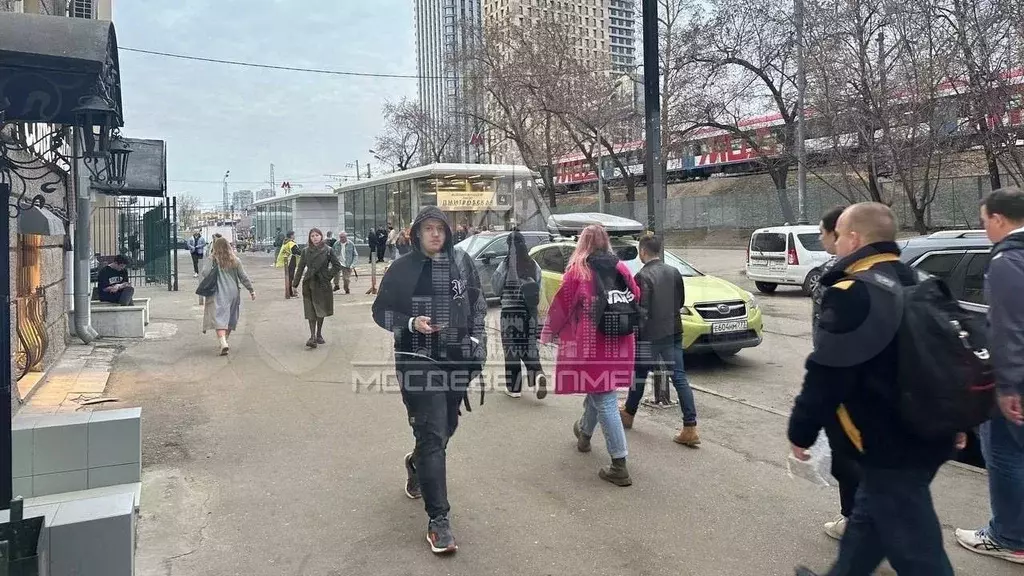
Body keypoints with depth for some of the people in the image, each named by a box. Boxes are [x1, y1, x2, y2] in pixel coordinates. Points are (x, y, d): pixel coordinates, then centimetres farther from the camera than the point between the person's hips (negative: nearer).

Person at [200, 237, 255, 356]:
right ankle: (225, 341, 29)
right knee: (230, 319, 17)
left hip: (219, 294, -4)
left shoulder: (214, 260, -6)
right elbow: (243, 277, 5)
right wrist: (251, 290, 12)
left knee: (219, 319, -9)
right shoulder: (235, 261, 4)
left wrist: (210, 259, -4)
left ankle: (223, 343, -26)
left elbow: (205, 273, -15)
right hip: (234, 292, 4)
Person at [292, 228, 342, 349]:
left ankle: (319, 334, 23)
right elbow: (300, 268, 10)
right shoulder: (306, 251, 4)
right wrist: (295, 283, 11)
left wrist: (328, 276, -3)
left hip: (322, 284, 0)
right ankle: (312, 336, -6)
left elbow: (337, 266, 4)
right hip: (309, 284, 0)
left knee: (321, 311, 9)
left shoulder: (328, 250, -1)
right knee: (311, 311, -5)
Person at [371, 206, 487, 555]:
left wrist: (477, 339, 6)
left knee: (447, 426, 18)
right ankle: (438, 520, -4)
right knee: (432, 435, -9)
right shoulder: (402, 269, -4)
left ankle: (416, 464, 51)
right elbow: (381, 311, 2)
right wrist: (410, 323, -15)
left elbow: (477, 303, 15)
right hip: (419, 362, -4)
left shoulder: (462, 262, 5)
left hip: (458, 359, 4)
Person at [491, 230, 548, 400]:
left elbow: (496, 286, -3)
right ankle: (538, 374, -10)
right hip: (530, 311, 4)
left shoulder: (507, 264, -11)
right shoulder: (533, 265, 3)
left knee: (512, 347, 5)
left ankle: (514, 387, 11)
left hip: (511, 311, -4)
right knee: (529, 345, 13)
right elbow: (538, 288, 8)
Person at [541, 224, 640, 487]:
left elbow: (561, 305, -5)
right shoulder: (621, 269, 4)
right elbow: (636, 299, 12)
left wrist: (547, 333, 10)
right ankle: (584, 432, 49)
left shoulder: (578, 271, -10)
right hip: (618, 344, 6)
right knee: (597, 388, 25)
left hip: (590, 344, -6)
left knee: (604, 399, -4)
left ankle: (619, 465, -6)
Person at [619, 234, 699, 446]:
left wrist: (635, 333, -9)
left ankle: (628, 413, 35)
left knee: (640, 375, 15)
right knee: (680, 378, 3)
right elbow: (681, 302, 12)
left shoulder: (643, 276, -16)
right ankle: (690, 428, -1)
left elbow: (641, 310, -18)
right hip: (673, 332, 5)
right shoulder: (674, 272, 4)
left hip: (650, 335, -5)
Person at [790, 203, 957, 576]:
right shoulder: (916, 284, 10)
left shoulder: (853, 294, -21)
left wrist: (801, 431, -9)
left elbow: (827, 376, -22)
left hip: (890, 444, -10)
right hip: (926, 434, 10)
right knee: (869, 519, 24)